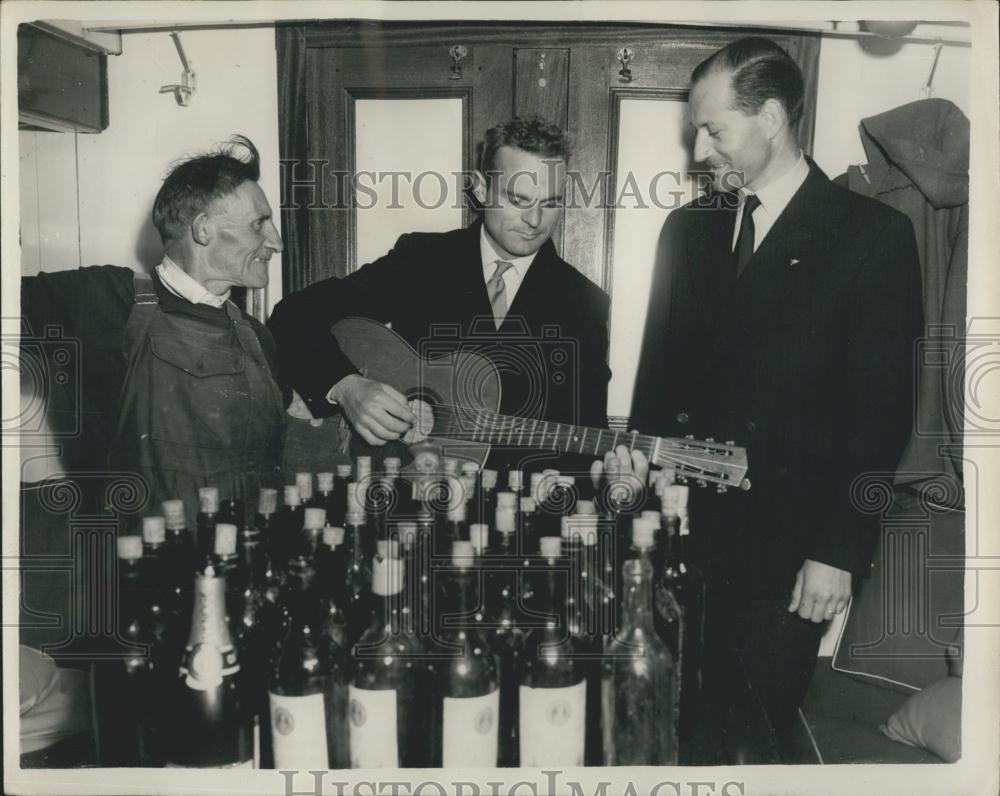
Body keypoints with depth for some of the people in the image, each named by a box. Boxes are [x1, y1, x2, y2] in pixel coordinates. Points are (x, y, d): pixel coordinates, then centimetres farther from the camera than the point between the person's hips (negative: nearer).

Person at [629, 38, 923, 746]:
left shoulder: (874, 235, -5)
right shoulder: (689, 227, 9)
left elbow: (882, 408, -8)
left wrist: (839, 552, -10)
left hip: (790, 548, -3)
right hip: (685, 528, 4)